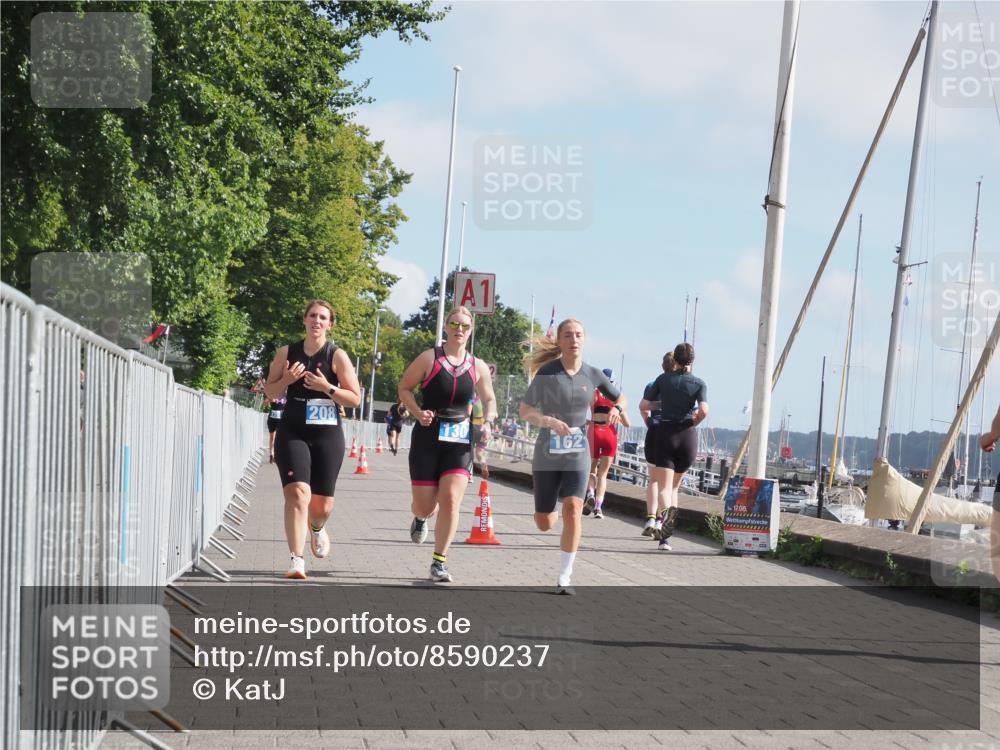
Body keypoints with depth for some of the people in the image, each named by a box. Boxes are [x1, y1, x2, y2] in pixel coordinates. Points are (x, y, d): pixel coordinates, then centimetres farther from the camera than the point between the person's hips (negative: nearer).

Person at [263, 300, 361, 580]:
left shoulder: (337, 356, -1)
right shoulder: (287, 353, 5)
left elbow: (355, 399, -2)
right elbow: (270, 391, 12)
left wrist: (327, 388, -17)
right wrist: (285, 380, -9)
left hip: (327, 436, 0)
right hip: (292, 433, 0)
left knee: (322, 505, 7)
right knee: (297, 493, -20)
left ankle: (316, 528, 45)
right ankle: (297, 560, -21)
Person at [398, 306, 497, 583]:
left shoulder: (478, 367, 6)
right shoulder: (429, 358, -3)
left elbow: (489, 399, 18)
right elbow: (404, 388, 2)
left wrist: (488, 421, -2)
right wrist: (418, 413, -14)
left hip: (460, 440, 2)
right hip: (427, 438, -2)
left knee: (451, 500, -14)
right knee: (425, 506, 1)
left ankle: (439, 561, -2)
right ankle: (420, 518, 42)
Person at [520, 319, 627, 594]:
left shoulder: (592, 374, -1)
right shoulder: (547, 373, -9)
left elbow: (619, 396, 16)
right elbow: (524, 411, -9)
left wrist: (617, 409, -7)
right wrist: (550, 421, -26)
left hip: (577, 455, 1)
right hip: (547, 455, -1)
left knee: (572, 510, -17)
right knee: (545, 523, 8)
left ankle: (564, 578, -7)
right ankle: (552, 511, 48)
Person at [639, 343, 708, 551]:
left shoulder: (663, 379, 3)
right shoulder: (699, 384, 0)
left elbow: (643, 405, 0)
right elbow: (704, 411, -15)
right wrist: (694, 422, 5)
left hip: (665, 434, -1)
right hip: (688, 436, 1)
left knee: (663, 487, -6)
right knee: (674, 486, 16)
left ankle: (666, 510, -41)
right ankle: (665, 536, 8)